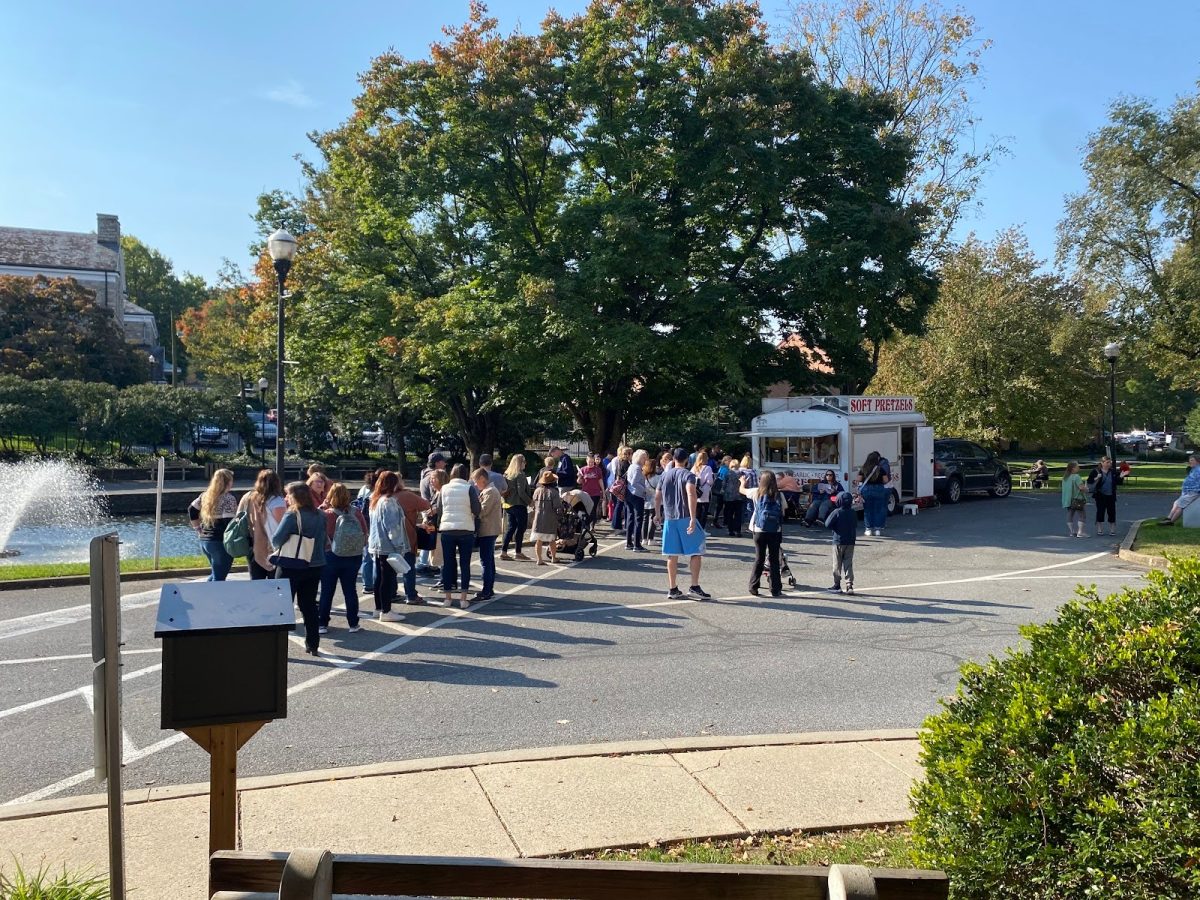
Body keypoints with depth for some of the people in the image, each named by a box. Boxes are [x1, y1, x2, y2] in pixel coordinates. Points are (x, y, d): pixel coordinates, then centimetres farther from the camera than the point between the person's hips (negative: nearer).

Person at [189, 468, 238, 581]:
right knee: (219, 577, -1)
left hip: (204, 541, 8)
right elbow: (229, 521, -19)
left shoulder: (205, 495, 9)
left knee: (216, 573, 23)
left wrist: (199, 529, 19)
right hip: (220, 542, -8)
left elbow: (191, 511, 17)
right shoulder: (229, 498, -13)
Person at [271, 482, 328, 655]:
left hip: (292, 567, -5)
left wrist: (281, 547, 1)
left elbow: (276, 540, -18)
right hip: (315, 566, 5)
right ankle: (312, 645, 18)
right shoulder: (320, 516, 2)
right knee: (309, 605, 15)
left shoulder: (292, 516, -16)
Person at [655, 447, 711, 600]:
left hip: (669, 518, 5)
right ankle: (695, 587, 0)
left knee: (672, 555, 8)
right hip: (685, 518, -5)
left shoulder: (665, 474, 10)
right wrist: (693, 518, -25)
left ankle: (673, 589, 10)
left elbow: (657, 497, 15)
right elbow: (691, 494, -22)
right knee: (696, 552, 5)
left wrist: (658, 515, 29)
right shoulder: (688, 474, -5)